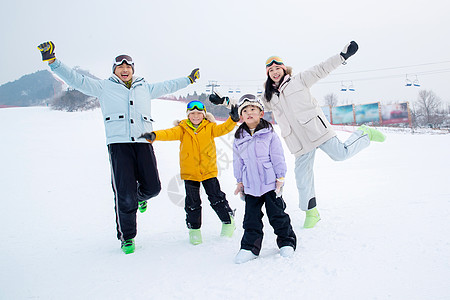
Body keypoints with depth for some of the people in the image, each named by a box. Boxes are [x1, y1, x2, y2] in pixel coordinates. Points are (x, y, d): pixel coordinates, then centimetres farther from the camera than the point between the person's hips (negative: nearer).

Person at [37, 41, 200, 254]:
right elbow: (76, 80, 9)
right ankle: (126, 237, 11)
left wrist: (189, 79, 41)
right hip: (118, 144, -3)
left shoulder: (145, 88, 23)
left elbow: (167, 86, 35)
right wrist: (52, 61, -1)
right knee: (124, 194, -8)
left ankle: (140, 196, 35)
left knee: (152, 187, -5)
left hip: (143, 143, 3)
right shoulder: (104, 87, 14)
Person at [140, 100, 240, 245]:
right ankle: (194, 229, 25)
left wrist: (233, 119, -31)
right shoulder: (183, 129, -1)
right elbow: (169, 133, -15)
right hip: (189, 172, 1)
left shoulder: (209, 127, 0)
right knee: (192, 202, 8)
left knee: (216, 198, 5)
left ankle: (228, 221, 26)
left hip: (209, 171, 0)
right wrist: (154, 135, -33)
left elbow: (223, 129, -12)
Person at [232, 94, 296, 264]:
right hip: (250, 185, 3)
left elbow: (278, 158, -3)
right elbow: (238, 162, 12)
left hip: (270, 183, -3)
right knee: (251, 218, 7)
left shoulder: (269, 135, -4)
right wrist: (240, 182, 11)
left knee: (277, 215, 4)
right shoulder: (239, 139, 5)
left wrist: (280, 178, -6)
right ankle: (250, 247, 18)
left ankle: (287, 242, 21)